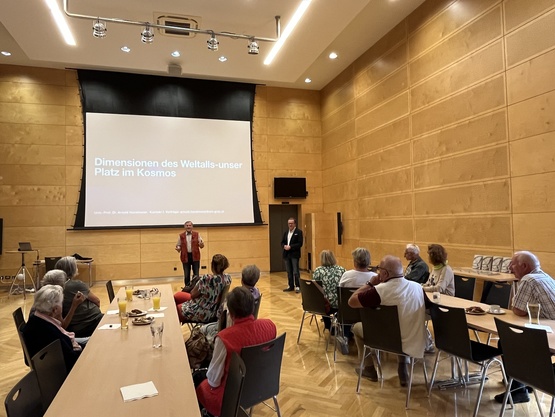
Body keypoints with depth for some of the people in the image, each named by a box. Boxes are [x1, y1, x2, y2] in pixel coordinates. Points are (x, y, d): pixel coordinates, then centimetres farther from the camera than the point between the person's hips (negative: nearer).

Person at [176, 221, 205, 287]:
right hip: (186, 257, 0)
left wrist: (201, 244, -20)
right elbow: (178, 245, 10)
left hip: (195, 256, 0)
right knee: (186, 275, 6)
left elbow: (201, 245, 3)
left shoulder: (197, 234, 3)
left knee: (196, 274, 4)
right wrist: (178, 248, -12)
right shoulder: (181, 236, 4)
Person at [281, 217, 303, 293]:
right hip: (287, 254, 6)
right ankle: (290, 286, 18)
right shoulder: (286, 232, 16)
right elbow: (282, 242, 15)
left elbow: (300, 243, -12)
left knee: (295, 272, -6)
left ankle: (297, 287, 0)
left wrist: (290, 247, -19)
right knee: (289, 272, 11)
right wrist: (284, 246, -8)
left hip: (294, 254, -6)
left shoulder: (299, 232, -4)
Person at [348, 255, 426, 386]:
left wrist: (370, 284, -3)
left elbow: (351, 301, -14)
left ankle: (369, 369, 32)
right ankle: (403, 368, 31)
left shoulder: (380, 290, -23)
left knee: (357, 327, 20)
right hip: (417, 344, 5)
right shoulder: (417, 287, -7)